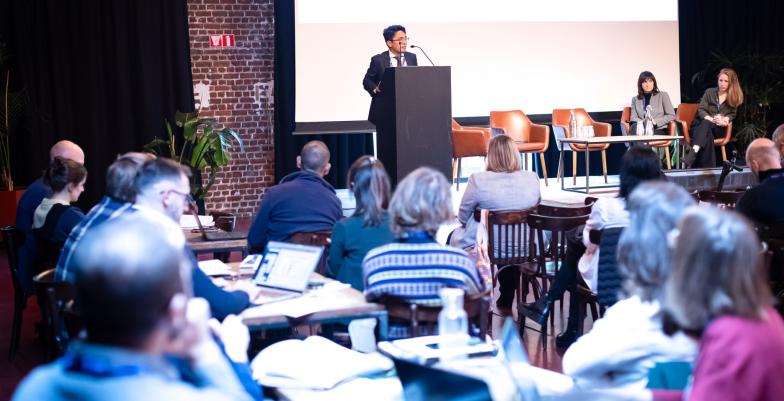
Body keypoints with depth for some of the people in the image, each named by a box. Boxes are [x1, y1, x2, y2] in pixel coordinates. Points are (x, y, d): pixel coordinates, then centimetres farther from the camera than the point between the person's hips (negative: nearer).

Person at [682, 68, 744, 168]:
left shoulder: (735, 97, 9)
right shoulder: (709, 92, 8)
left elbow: (732, 114, 9)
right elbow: (701, 110, -1)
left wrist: (725, 120, -16)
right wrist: (711, 119, -21)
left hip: (719, 129, -1)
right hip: (701, 124, 1)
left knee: (706, 124, -37)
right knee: (707, 134, -37)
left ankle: (693, 152, -61)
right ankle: (707, 166, -52)